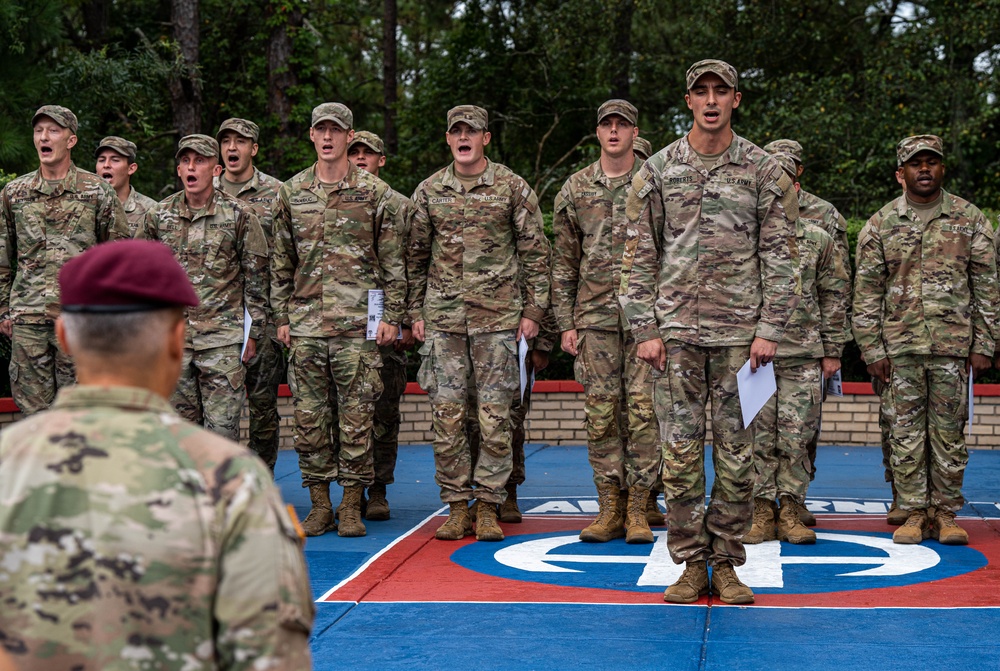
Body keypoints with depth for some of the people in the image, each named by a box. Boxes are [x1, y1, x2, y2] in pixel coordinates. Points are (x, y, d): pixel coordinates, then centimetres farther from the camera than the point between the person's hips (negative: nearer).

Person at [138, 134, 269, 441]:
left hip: (223, 338, -3)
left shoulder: (239, 216, -3)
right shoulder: (159, 215, 6)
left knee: (222, 428, -5)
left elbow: (256, 278, 1)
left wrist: (253, 333, 0)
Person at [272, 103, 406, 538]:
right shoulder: (291, 193, 11)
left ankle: (352, 506, 7)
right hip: (305, 324, 3)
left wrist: (392, 317, -3)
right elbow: (281, 262, 14)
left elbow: (393, 263, 3)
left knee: (356, 417, -1)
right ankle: (319, 505, 13)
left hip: (358, 324, -3)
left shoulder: (375, 194, 2)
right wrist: (281, 317, 9)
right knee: (309, 416, 4)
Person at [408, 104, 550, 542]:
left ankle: (488, 506, 6)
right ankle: (456, 506, 10)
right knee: (447, 411, 1)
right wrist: (415, 312, 8)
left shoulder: (513, 188, 2)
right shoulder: (429, 191, 9)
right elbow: (416, 256, 14)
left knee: (495, 412, -1)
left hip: (498, 314, -2)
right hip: (443, 315, 2)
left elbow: (535, 252, 4)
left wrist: (533, 310, -2)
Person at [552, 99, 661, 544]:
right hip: (595, 315, 3)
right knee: (601, 412, 3)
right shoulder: (576, 190, 10)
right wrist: (565, 323, 6)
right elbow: (564, 262, 12)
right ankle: (610, 510, 10)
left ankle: (639, 511, 1)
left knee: (643, 410, -5)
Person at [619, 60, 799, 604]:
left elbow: (779, 257, 3)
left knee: (736, 452, 3)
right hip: (675, 332, 0)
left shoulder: (764, 172, 4)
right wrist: (644, 329, -2)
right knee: (680, 453, 2)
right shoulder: (657, 172, 5)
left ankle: (726, 564, 13)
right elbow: (639, 257, 5)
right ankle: (691, 564, 11)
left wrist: (769, 330, -5)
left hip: (739, 333, 0)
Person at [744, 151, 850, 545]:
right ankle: (762, 512, 8)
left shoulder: (818, 240, 8)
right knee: (758, 435, 0)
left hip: (803, 354, 1)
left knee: (796, 436, 2)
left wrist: (833, 350, 6)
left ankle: (790, 512, 10)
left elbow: (835, 297, 11)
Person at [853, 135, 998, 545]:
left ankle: (946, 514, 13)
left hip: (953, 344, 0)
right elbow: (866, 292, 5)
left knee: (949, 432, 4)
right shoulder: (881, 225, 5)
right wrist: (871, 350, -2)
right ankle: (913, 514, 10)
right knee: (905, 432, 2)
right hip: (900, 346, 0)